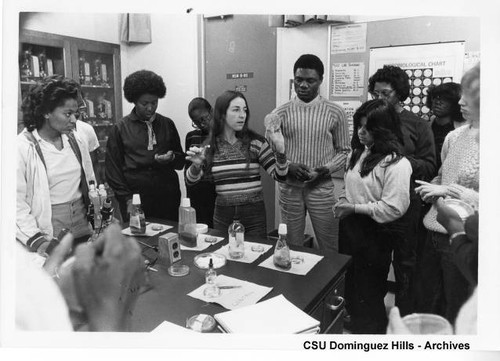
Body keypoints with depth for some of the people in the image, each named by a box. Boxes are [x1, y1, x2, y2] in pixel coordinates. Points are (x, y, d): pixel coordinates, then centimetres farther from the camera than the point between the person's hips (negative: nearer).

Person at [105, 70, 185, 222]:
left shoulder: (167, 124, 9)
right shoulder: (120, 128, 3)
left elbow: (181, 161, 14)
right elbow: (112, 169, 3)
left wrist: (171, 158, -8)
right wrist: (127, 199, -5)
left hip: (168, 200, 2)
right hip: (135, 202, -2)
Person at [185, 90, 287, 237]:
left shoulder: (256, 142, -7)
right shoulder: (210, 145, -1)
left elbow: (279, 176, -7)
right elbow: (190, 180, -1)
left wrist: (280, 150, -23)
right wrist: (196, 165, -22)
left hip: (253, 215, -1)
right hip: (222, 215, 2)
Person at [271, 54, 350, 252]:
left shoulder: (335, 112, -1)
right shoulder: (280, 113, 0)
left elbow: (344, 151, 4)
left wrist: (327, 169, -14)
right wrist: (288, 167, -14)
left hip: (322, 188, -1)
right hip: (289, 188, 1)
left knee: (329, 249, 9)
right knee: (291, 248, 14)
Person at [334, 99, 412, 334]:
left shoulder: (396, 163, -19)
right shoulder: (359, 153, 6)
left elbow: (393, 208, -23)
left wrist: (355, 208, -18)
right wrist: (343, 202, 0)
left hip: (375, 234, -8)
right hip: (350, 227, 8)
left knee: (369, 292, 11)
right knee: (349, 284, 23)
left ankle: (372, 332, 35)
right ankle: (354, 326, 46)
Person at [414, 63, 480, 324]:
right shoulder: (454, 136, 5)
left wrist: (448, 191, -19)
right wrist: (430, 188, 1)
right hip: (435, 232, 6)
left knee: (455, 315, 13)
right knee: (426, 304, 22)